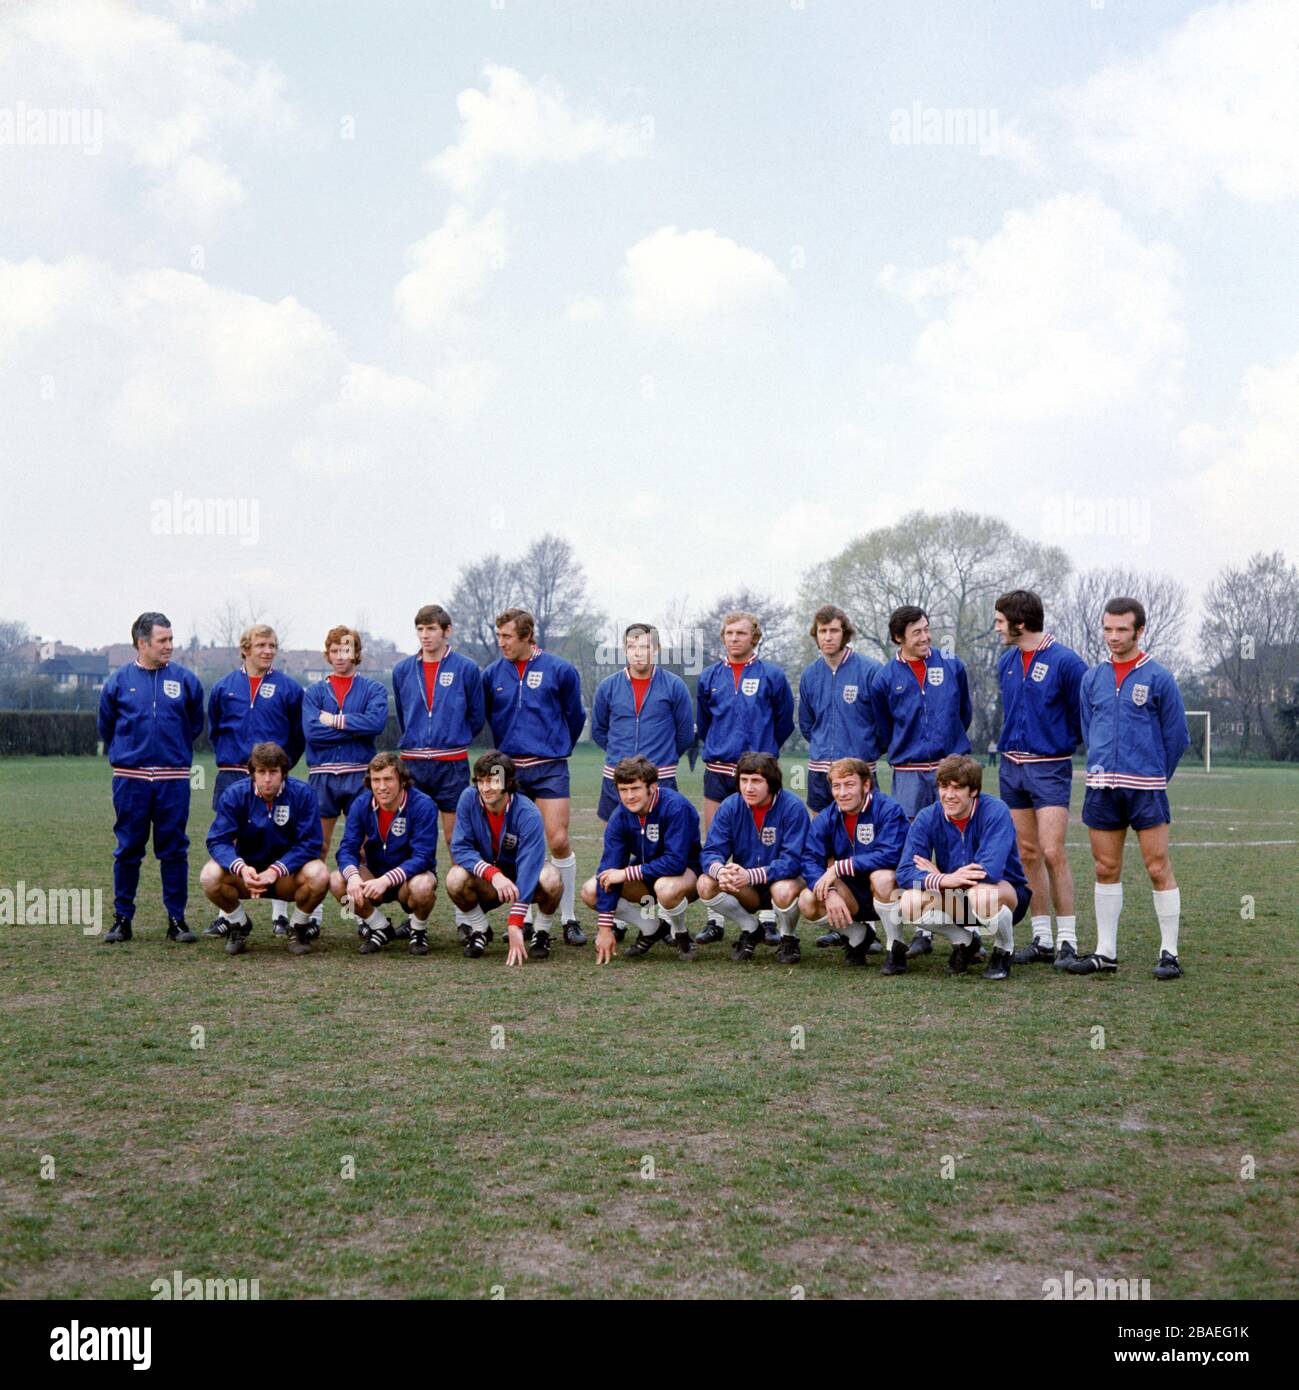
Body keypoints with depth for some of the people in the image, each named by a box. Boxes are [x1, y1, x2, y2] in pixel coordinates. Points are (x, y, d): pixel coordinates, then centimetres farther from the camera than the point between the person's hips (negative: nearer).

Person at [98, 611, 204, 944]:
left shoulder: (185, 680, 3)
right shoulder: (118, 681, 3)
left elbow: (195, 724, 16)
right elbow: (106, 728, 16)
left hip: (174, 778, 0)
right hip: (130, 778, 0)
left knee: (174, 850, 3)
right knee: (128, 850, 5)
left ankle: (177, 919, 10)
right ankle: (122, 919, 14)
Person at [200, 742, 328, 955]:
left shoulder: (302, 793, -14)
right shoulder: (234, 794, -11)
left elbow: (309, 844, -17)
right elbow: (218, 840, -17)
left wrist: (276, 870, -31)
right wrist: (241, 868, -37)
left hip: (288, 874, -1)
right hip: (246, 872, 1)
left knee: (319, 875, -32)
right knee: (210, 875, -28)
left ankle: (299, 927, -1)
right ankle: (238, 924, 3)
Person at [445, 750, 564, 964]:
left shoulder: (528, 815, -27)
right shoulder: (469, 799, -18)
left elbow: (528, 867, -33)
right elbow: (460, 848, -19)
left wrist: (515, 926, -40)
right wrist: (493, 873, -38)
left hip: (522, 880, -2)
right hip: (486, 882, 2)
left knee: (550, 879, -34)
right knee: (455, 878, -30)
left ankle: (541, 932, -3)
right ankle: (480, 930, 0)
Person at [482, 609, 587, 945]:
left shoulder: (559, 670, -3)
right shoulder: (493, 674, 4)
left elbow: (575, 716, 8)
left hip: (549, 768, -3)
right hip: (509, 767, 3)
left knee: (558, 841, -9)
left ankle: (569, 918, 2)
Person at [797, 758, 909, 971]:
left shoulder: (888, 810, -18)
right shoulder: (826, 818, -3)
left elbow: (889, 855, -31)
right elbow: (810, 860, -12)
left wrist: (838, 868, -28)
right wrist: (830, 893, -31)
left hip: (894, 891, -5)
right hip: (854, 897, 5)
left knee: (882, 876, -38)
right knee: (807, 902, -19)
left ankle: (896, 948, -14)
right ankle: (859, 936, 10)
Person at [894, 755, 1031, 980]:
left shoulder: (995, 812, -23)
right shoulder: (928, 818, -11)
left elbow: (990, 871, -35)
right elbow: (904, 873, -18)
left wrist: (937, 875, -21)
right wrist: (944, 880, -38)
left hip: (1007, 890, -4)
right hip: (955, 898, 4)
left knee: (982, 894, -39)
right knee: (910, 903, -24)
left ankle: (1004, 951, -5)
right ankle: (964, 942, 7)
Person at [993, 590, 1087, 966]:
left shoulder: (1065, 662, -11)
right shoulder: (1006, 662, 10)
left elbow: (1084, 715, -5)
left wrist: (1061, 741, -1)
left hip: (1050, 768, -6)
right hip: (1011, 766, 7)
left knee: (1052, 852, -11)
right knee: (1027, 854, 7)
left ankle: (1068, 941, -3)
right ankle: (1042, 939, 14)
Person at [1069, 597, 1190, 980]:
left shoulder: (1159, 678, -3)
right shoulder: (1092, 678, 9)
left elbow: (1177, 736, 2)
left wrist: (1155, 777, 8)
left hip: (1146, 788, -4)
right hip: (1101, 787, 4)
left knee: (1159, 869, -3)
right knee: (1106, 870, 8)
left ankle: (1169, 953, 6)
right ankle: (1105, 952, 16)